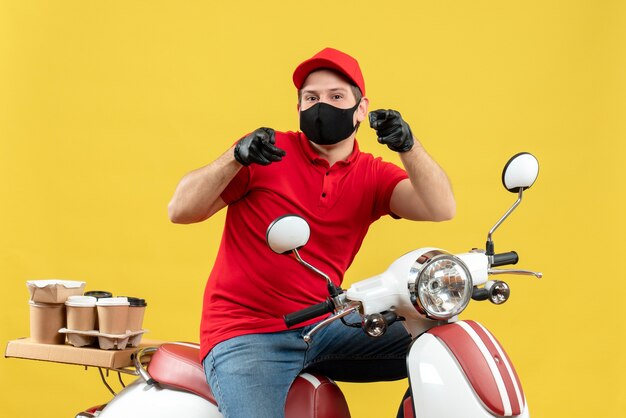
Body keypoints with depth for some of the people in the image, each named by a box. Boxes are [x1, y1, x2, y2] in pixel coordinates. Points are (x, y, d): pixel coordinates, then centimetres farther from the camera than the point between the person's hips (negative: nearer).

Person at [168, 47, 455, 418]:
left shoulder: (373, 175, 8)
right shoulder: (268, 152, -1)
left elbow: (441, 209, -9)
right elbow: (180, 211, -7)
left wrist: (408, 146, -26)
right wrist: (236, 158, -23)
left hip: (322, 328, 4)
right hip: (245, 335, -4)